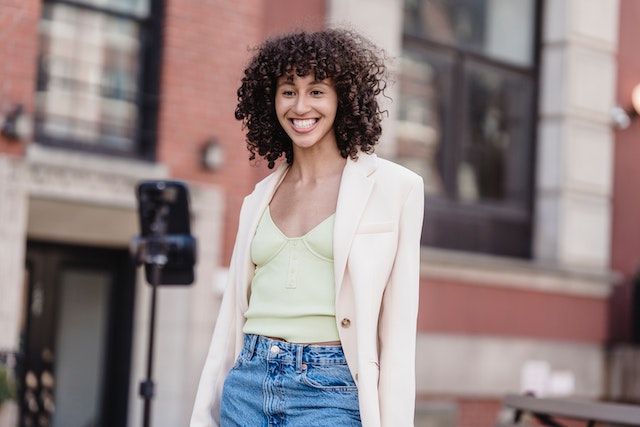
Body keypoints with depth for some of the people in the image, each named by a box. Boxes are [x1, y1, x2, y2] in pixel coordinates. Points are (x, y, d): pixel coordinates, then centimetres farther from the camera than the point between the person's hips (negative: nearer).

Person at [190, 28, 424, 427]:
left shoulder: (391, 187, -2)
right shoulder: (260, 198, 13)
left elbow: (398, 326, -5)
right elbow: (233, 312, 14)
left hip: (330, 394, -5)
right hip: (247, 388, 5)